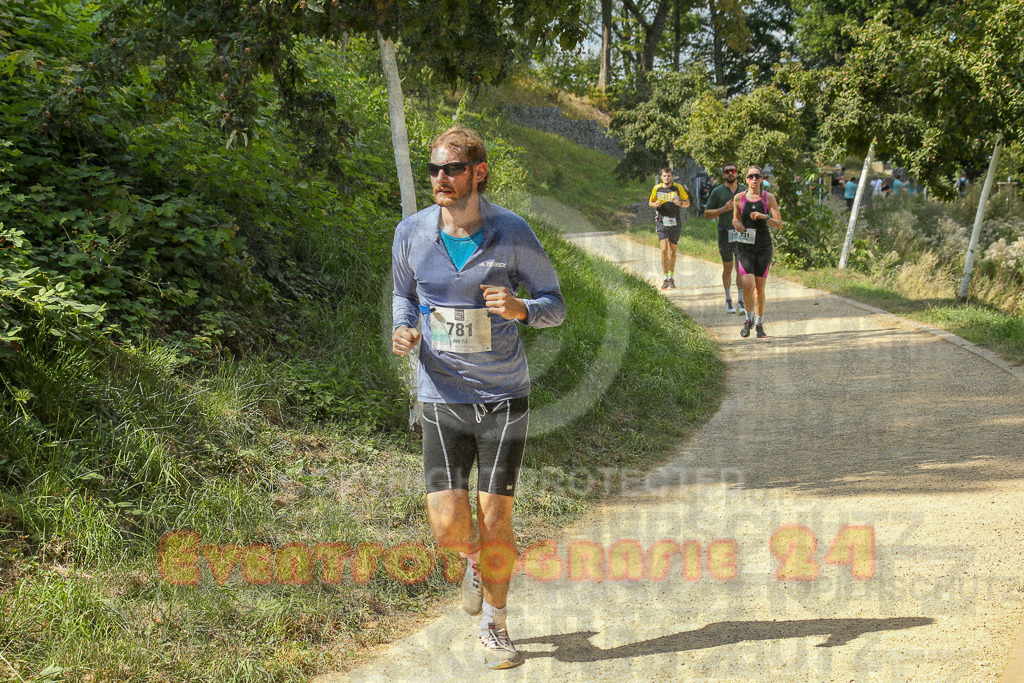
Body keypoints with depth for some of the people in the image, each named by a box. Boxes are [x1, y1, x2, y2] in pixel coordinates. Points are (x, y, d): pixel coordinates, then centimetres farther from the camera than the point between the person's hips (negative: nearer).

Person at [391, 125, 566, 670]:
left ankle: (494, 625, 24)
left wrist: (521, 309, -23)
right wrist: (402, 330, -6)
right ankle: (475, 556, 31)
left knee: (495, 523, -2)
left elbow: (554, 303, 0)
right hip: (443, 398, 1)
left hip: (503, 395, -1)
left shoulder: (511, 233, -9)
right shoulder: (411, 234, -3)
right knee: (449, 527, -8)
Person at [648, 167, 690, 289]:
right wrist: (655, 204, -9)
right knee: (664, 249, -14)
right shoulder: (657, 188, 2)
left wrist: (680, 203, -15)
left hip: (674, 222, 1)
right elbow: (650, 202, 15)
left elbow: (687, 202, 7)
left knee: (672, 251, 8)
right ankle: (666, 278, -8)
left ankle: (671, 277, 23)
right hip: (661, 222, -1)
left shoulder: (678, 188, 0)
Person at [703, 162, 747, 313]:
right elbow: (707, 213, 0)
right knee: (727, 268, 7)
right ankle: (728, 300, 21)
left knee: (741, 268, -5)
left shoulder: (745, 190, 5)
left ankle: (742, 303, -5)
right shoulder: (717, 191, -1)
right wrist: (723, 209, -14)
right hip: (725, 234, -1)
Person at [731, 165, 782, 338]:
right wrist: (736, 224, -4)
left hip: (764, 246, 0)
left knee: (760, 288, 7)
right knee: (748, 285, -16)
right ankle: (749, 318, 8)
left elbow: (779, 225, -2)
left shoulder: (769, 198, 0)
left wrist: (764, 217, -19)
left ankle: (759, 324, 23)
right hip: (744, 247, 0)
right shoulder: (739, 198, 3)